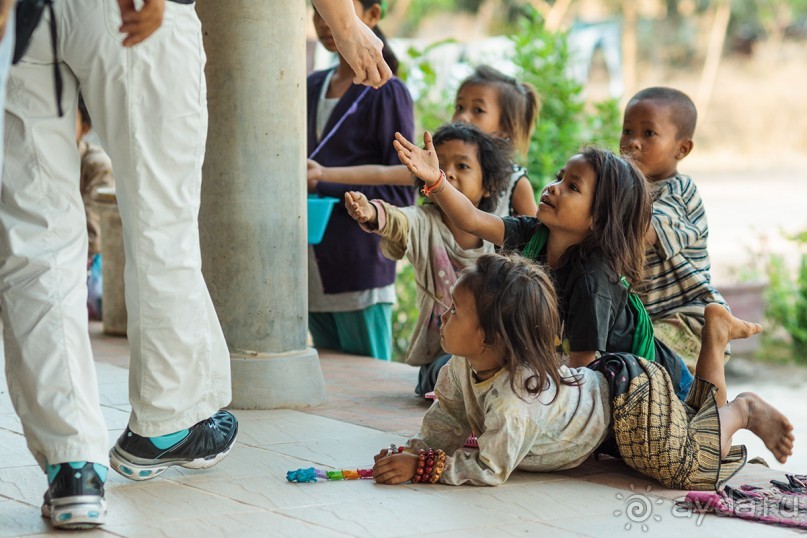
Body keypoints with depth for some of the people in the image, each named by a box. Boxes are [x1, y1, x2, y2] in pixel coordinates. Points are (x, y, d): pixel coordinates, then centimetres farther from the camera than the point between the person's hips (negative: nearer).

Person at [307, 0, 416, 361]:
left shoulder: (386, 93, -6)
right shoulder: (312, 88, 14)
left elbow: (402, 192, -10)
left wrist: (326, 184, -16)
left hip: (360, 274, -6)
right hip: (314, 276, 6)